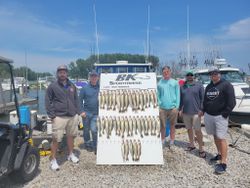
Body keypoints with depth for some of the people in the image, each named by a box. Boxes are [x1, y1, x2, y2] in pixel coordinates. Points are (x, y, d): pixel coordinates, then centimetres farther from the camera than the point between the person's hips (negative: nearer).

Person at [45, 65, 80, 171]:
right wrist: (52, 115, -8)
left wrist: (77, 112, 11)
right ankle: (53, 160, 14)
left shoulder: (72, 86, 11)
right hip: (59, 117, -4)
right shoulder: (52, 86, -2)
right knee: (56, 139, -2)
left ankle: (71, 154, 35)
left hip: (73, 116, 5)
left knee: (71, 136, 16)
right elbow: (48, 101, -1)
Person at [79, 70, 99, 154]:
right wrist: (81, 111, -7)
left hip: (96, 113, 0)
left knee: (94, 130, -4)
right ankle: (87, 144, 35)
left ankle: (96, 147, 12)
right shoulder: (85, 88, -3)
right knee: (86, 130, 14)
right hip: (86, 112, 1)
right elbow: (80, 100, 0)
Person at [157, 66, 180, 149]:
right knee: (162, 126, 6)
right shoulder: (159, 83, 6)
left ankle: (171, 142, 22)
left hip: (173, 108, 0)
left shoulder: (175, 82, 4)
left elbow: (178, 95, 2)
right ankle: (162, 141, 21)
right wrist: (159, 105, -3)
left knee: (172, 125, 10)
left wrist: (177, 106, -6)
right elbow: (158, 95, 7)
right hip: (162, 108, 1)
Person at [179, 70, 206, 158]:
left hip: (196, 112, -4)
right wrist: (180, 109, 8)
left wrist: (201, 109, -11)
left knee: (197, 131, -4)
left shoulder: (199, 85, -1)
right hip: (185, 112, 5)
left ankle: (201, 149, 5)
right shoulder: (182, 87, 10)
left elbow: (202, 98, -4)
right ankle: (191, 145, 30)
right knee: (189, 129, 15)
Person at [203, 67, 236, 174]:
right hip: (208, 115, 7)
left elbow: (232, 102, -12)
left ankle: (223, 163, -2)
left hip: (220, 116, -6)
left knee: (221, 138, -6)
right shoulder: (208, 86, 13)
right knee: (215, 136, 16)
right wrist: (204, 111, 11)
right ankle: (219, 154, 33)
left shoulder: (226, 85, -8)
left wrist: (224, 114, -15)